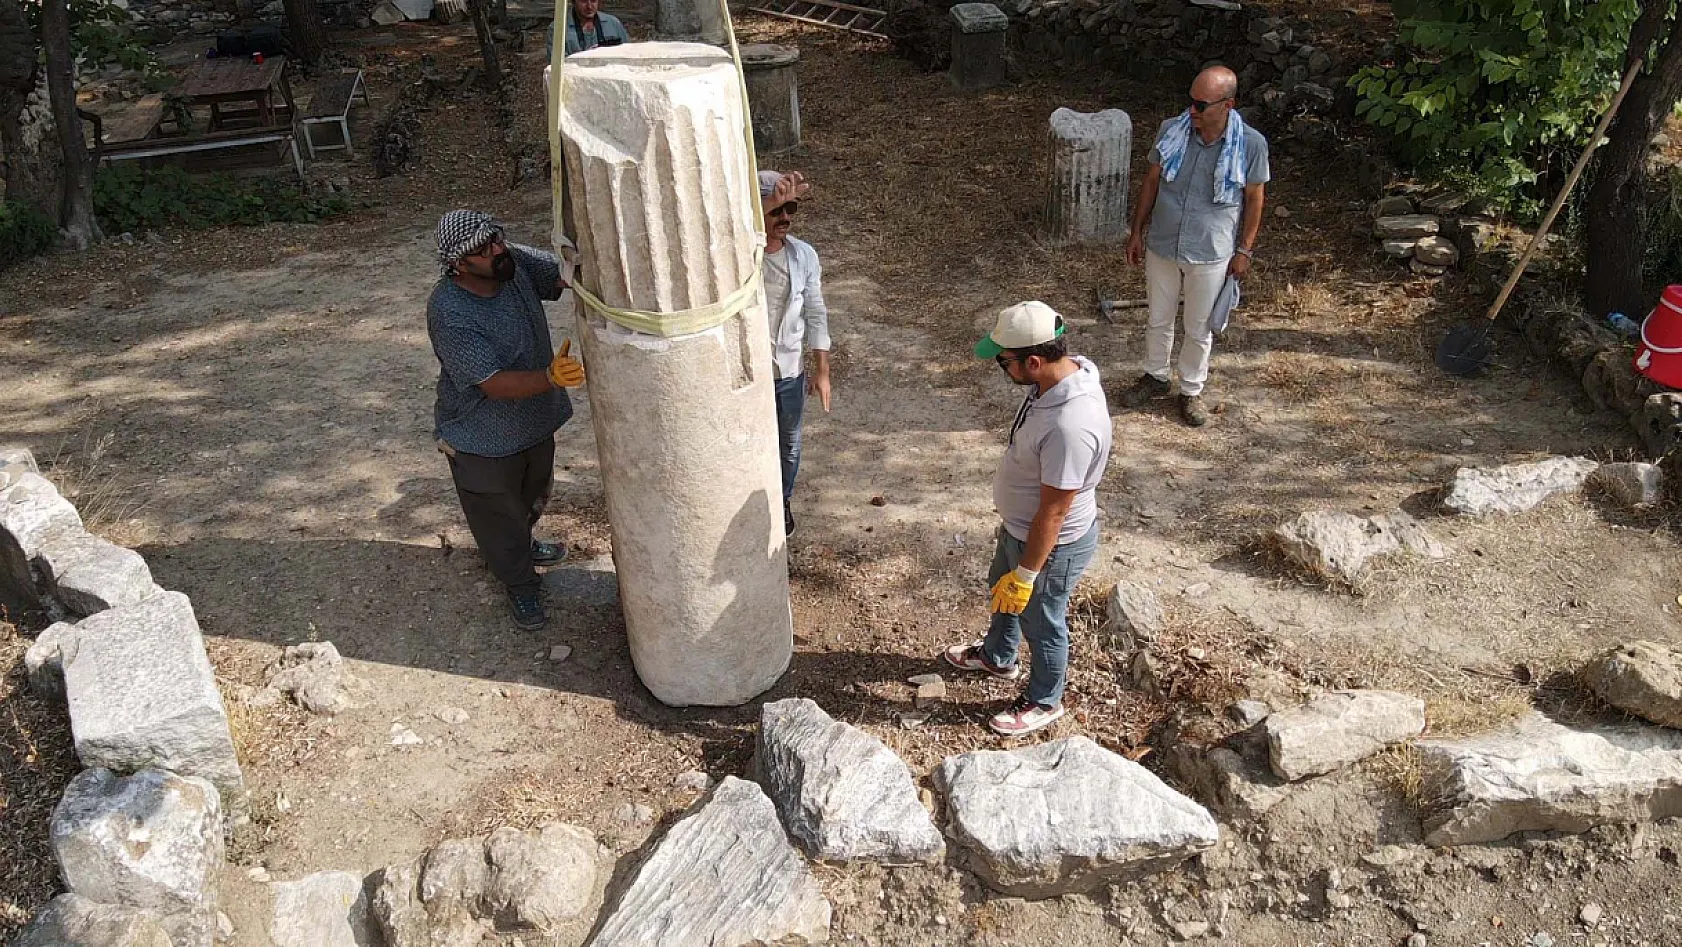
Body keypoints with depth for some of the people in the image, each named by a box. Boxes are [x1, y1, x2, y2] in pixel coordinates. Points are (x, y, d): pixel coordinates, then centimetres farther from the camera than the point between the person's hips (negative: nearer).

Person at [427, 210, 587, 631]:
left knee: (533, 497, 30)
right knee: (498, 513, 16)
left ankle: (520, 545, 59)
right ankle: (520, 584, 39)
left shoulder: (514, 262, -14)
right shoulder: (449, 313, -32)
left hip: (535, 421, 7)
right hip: (483, 439, -7)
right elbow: (494, 384, -35)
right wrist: (551, 378, -50)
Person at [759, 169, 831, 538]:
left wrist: (822, 371, -2)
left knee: (788, 445, 21)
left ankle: (782, 502, 48)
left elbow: (815, 314, -1)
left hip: (789, 372, 3)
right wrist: (770, 202, -54)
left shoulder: (804, 254, -8)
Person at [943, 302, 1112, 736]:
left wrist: (1025, 575, -19)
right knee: (1002, 592, 32)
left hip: (1051, 544, -9)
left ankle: (1044, 701, 44)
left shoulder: (1070, 426, -41)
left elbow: (1053, 512, -30)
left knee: (1041, 624, 17)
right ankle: (998, 656, 60)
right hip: (1019, 524, 9)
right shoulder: (1066, 370, -12)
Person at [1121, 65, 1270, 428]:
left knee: (1199, 329, 14)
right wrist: (1137, 231, 4)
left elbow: (1254, 198, -4)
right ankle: (1156, 377, 43)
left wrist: (1244, 250, -2)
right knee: (1158, 319, 19)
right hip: (1161, 247, 2)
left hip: (1211, 255, -2)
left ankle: (1191, 390, 35)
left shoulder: (1251, 144, -17)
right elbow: (1151, 181, 2)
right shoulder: (1171, 130, -11)